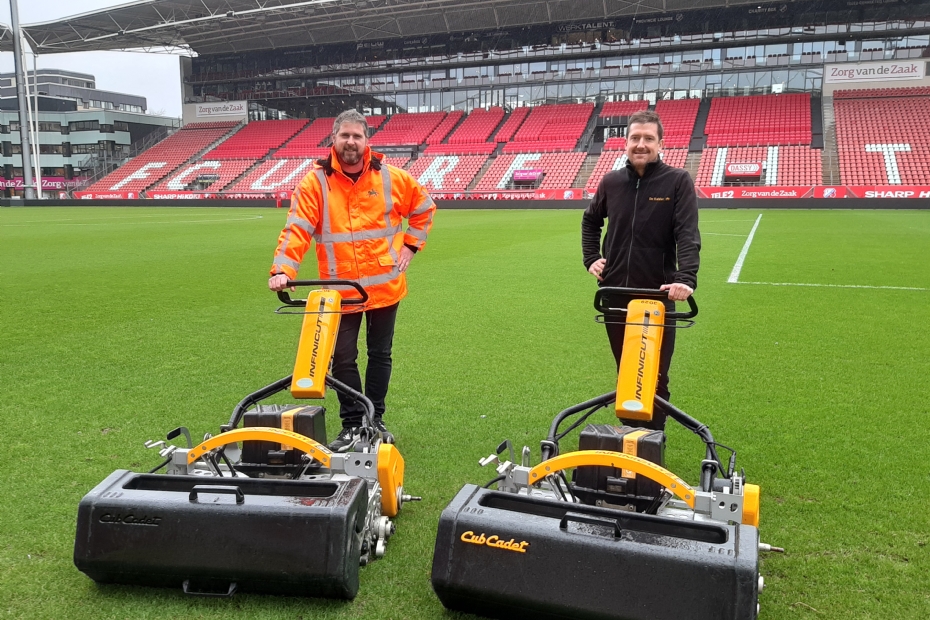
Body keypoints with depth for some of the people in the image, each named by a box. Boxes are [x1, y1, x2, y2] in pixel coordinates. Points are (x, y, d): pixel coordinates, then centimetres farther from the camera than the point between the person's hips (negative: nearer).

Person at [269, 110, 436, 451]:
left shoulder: (391, 178, -1)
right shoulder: (314, 182, -6)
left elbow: (424, 208, 14)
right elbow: (297, 228, -15)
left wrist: (410, 245, 5)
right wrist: (282, 269, -28)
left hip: (385, 286, 2)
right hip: (340, 290, -1)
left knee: (380, 355, 14)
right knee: (343, 358, 4)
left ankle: (376, 418, 30)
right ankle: (352, 423, 21)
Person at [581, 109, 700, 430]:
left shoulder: (678, 181, -6)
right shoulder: (611, 181, 5)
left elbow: (688, 234, -16)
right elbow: (590, 221, 23)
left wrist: (686, 278, -30)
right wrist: (591, 258, 10)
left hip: (657, 293, -3)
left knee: (655, 377, 2)